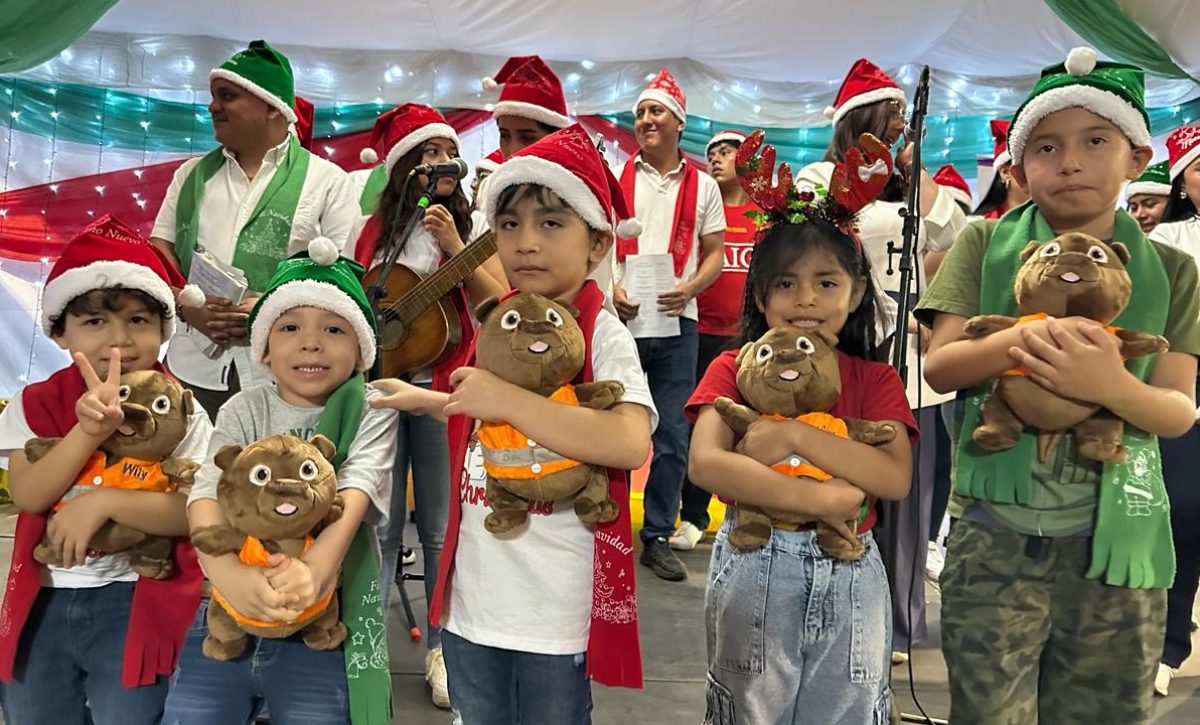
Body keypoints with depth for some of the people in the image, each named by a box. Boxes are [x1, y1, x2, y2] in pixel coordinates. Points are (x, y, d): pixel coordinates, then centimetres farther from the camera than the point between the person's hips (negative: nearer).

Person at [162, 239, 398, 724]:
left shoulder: (371, 411, -2)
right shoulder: (243, 411, 5)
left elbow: (355, 495, -17)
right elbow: (207, 494, -10)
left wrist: (315, 568, -36)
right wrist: (228, 573, -30)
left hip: (326, 618, -2)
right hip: (231, 611, 3)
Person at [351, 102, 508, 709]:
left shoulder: (472, 225, 3)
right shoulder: (373, 230, 7)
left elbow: (498, 306, -7)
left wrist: (453, 246, -16)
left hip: (443, 386, -1)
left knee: (440, 526, 4)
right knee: (379, 524, 5)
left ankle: (442, 649, 19)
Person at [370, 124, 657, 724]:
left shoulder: (604, 335, -15)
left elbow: (630, 444, -32)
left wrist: (507, 401, -29)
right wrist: (429, 401, 9)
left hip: (558, 610, -6)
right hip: (472, 601, 6)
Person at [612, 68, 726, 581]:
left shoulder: (702, 185, 9)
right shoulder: (614, 177, 7)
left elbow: (715, 253, 8)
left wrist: (690, 288, -11)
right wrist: (610, 291, -13)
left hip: (676, 324, 1)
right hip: (620, 319, -1)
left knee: (671, 438, 5)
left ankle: (658, 538, 19)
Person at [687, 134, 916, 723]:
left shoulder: (875, 380, 1)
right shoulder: (734, 368, -4)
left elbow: (895, 479, -14)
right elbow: (704, 462, -20)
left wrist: (795, 435, -24)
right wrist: (820, 499, -24)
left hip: (847, 579, 2)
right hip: (754, 570, -1)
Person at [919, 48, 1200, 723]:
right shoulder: (985, 245, 1)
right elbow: (939, 365, -6)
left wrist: (1112, 385, -24)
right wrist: (1015, 341, -26)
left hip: (1118, 539, 2)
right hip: (997, 536, -1)